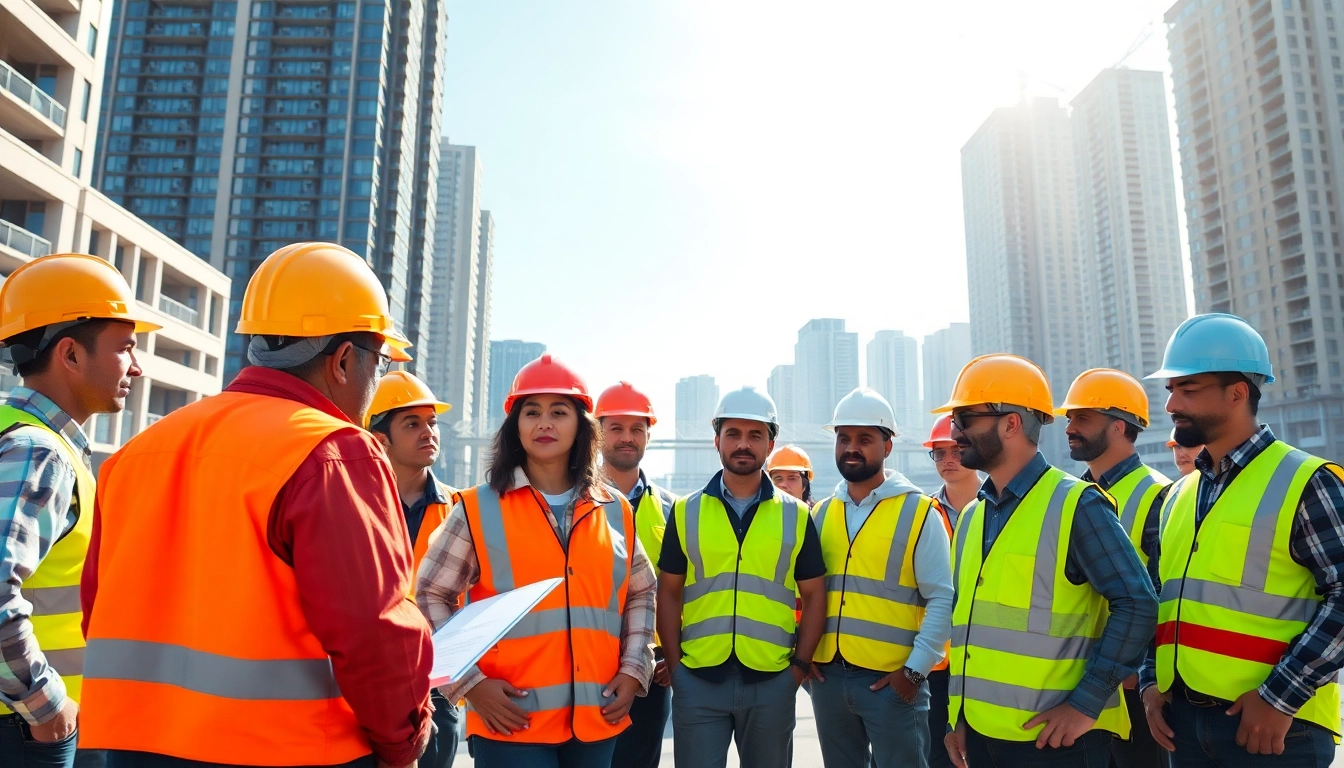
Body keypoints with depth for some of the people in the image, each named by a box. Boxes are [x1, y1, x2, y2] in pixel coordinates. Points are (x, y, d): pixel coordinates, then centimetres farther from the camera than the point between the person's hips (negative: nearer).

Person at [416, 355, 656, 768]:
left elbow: (641, 593, 17)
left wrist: (633, 670, 5)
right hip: (512, 723, -3)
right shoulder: (478, 508, -3)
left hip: (597, 719, 4)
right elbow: (430, 597, -1)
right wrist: (471, 683, -9)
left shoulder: (615, 512, 6)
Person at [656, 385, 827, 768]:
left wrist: (800, 665, -1)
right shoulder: (686, 511, 2)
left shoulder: (796, 515, 2)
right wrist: (674, 664, -2)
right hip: (697, 680, 0)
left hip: (772, 682, 1)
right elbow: (669, 593, 5)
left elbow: (814, 595, 6)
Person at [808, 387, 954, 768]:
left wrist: (915, 670, -13)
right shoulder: (820, 514, 8)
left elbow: (943, 598, -9)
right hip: (827, 677, 5)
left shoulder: (918, 511, -5)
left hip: (892, 680, -4)